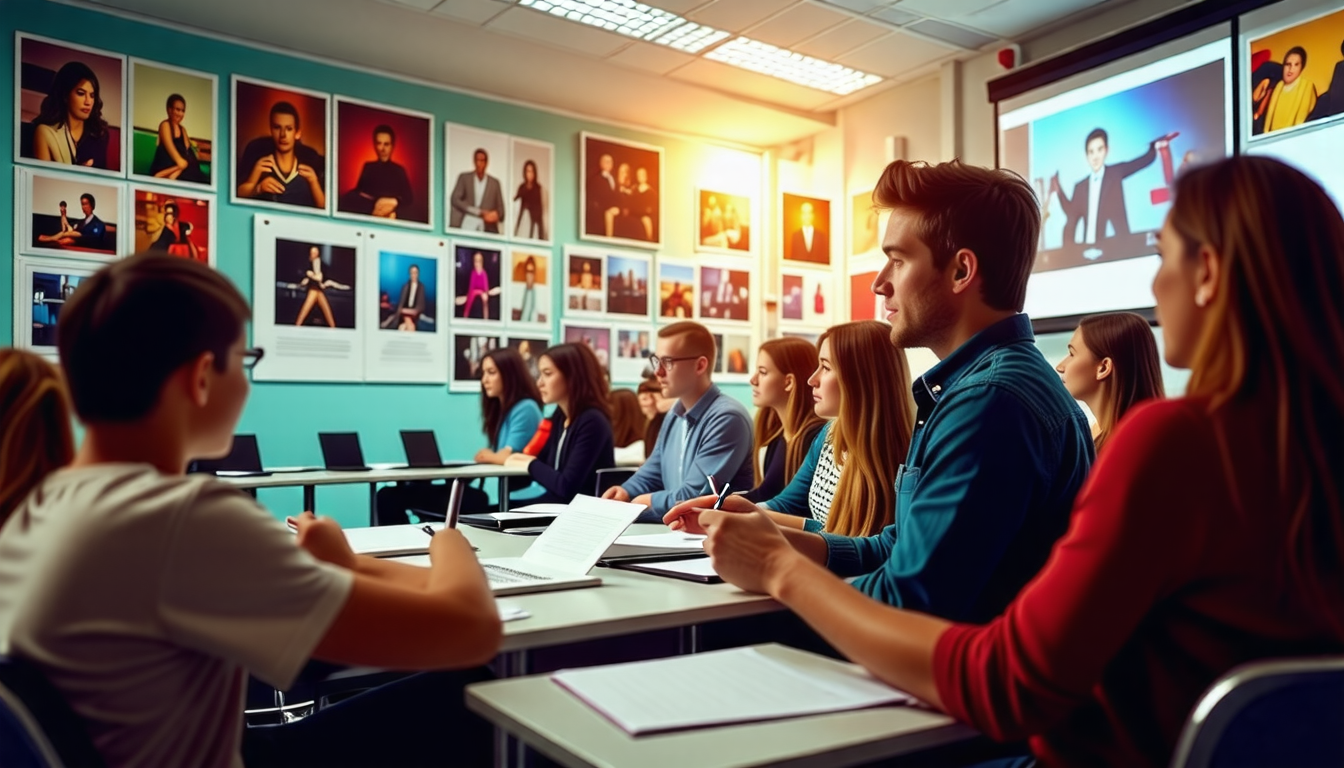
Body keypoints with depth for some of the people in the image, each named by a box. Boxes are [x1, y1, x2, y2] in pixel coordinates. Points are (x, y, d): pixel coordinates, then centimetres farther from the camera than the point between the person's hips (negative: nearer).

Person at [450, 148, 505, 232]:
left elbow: (500, 207, 12)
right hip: (465, 228, -1)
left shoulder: (495, 183, 12)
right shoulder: (464, 177, 9)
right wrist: (478, 212, -9)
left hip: (487, 230, 1)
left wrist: (496, 215, -13)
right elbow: (455, 199, 0)